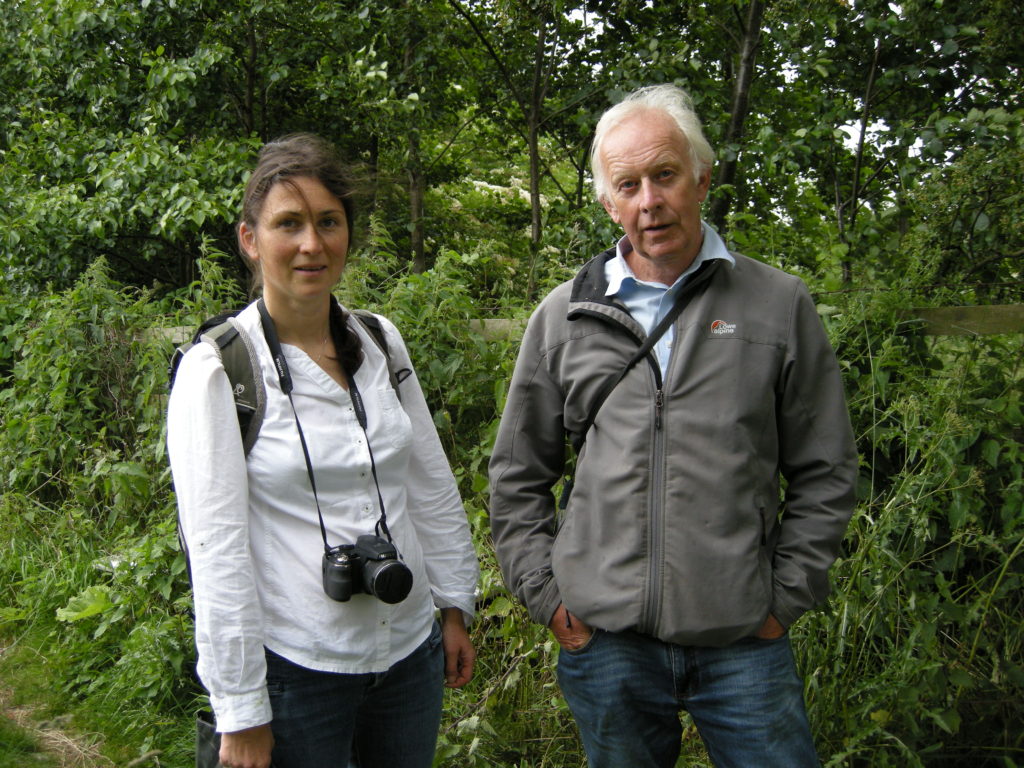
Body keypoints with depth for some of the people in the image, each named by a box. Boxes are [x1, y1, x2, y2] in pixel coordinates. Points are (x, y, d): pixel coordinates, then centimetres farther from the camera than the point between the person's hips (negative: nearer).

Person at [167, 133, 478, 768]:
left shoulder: (382, 344, 3)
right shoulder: (217, 370, -12)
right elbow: (217, 550, -14)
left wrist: (456, 607, 12)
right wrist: (242, 713, -13)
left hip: (411, 653, 5)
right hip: (296, 669, -5)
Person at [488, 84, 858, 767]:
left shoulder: (780, 306, 2)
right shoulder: (564, 316, 4)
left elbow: (824, 473, 4)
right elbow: (517, 477, 10)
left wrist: (784, 600, -1)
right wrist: (547, 598, 3)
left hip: (743, 641, -1)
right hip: (604, 638, 1)